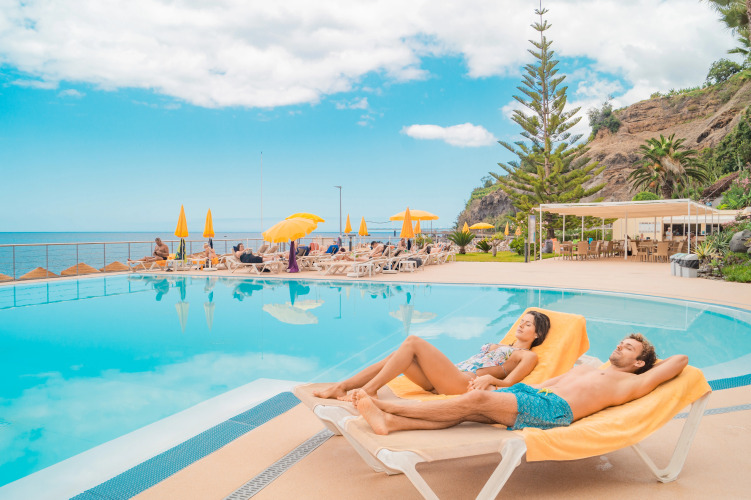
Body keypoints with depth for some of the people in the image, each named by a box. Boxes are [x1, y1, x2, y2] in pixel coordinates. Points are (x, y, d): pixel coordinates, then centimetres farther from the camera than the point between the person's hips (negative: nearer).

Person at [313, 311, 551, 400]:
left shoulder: (528, 356, 13)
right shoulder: (497, 346, 37)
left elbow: (508, 383, -2)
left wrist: (489, 378, -19)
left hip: (464, 383, -7)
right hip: (449, 381, 7)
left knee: (412, 342, -21)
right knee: (398, 358, -14)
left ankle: (369, 389, -25)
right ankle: (341, 387, -17)